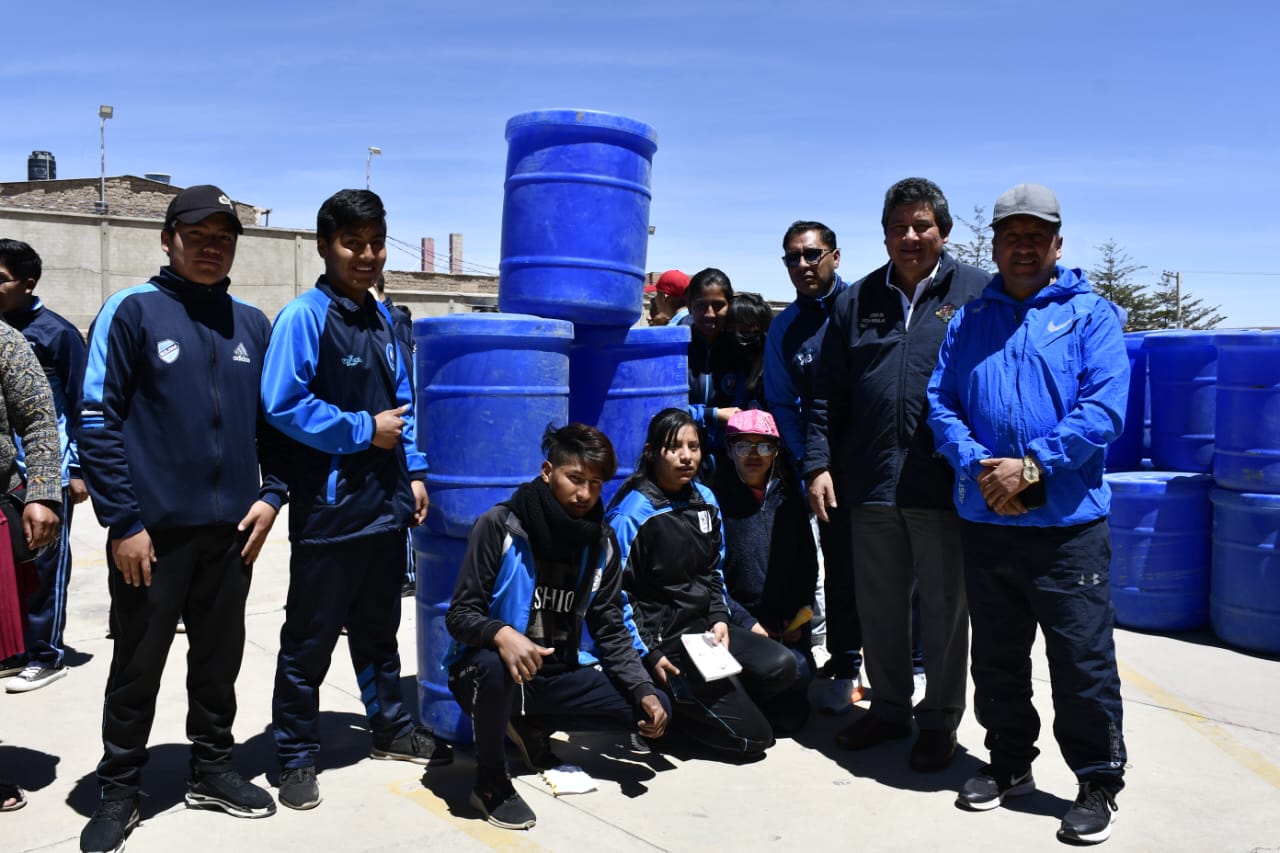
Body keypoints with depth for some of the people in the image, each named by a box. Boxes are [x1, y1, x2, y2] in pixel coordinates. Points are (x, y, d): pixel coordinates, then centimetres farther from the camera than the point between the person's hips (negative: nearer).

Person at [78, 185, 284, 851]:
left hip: (232, 530, 4)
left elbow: (272, 419, 15)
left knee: (220, 658, 15)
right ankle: (118, 791, 24)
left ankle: (213, 770, 31)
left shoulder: (251, 324, 9)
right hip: (152, 529, -4)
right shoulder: (132, 311, -5)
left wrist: (271, 494, 2)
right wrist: (123, 521, -12)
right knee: (137, 667, 8)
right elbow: (97, 421, -8)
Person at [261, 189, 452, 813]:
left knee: (378, 628, 21)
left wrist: (413, 473, 10)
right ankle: (296, 756, 21)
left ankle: (391, 728, 36)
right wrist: (362, 431, -14)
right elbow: (283, 407, -18)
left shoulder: (382, 320, 10)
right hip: (328, 511, -6)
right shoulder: (303, 317, -11)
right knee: (310, 640, 6)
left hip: (384, 505, 7)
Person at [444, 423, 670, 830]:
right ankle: (490, 779, -10)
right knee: (494, 665, -40)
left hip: (558, 675, 5)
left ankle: (533, 728, 14)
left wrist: (644, 690, -10)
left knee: (654, 707, -6)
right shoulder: (499, 526, -16)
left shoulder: (601, 541, 0)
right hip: (495, 672, -5)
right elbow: (460, 615, -17)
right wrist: (502, 634, -40)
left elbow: (610, 628, 4)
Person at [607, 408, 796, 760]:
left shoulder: (705, 499, 5)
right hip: (662, 640, -7)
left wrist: (719, 618, 1)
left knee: (781, 666, -14)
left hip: (703, 627, 8)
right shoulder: (631, 514, -16)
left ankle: (698, 701, 2)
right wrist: (649, 655, -17)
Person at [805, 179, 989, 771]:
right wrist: (819, 464, 3)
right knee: (878, 607, 15)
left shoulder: (977, 293, 1)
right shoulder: (856, 301, 11)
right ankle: (889, 708, 33)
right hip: (870, 481, 4)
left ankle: (939, 720, 26)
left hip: (945, 484, -3)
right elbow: (827, 395, 11)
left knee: (943, 610, 9)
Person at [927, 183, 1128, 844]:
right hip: (985, 519, 4)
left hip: (1068, 522, -3)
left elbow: (1104, 407, -9)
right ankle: (1009, 764, 32)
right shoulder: (968, 319, 12)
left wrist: (1032, 466, -16)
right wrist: (979, 467, -11)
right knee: (996, 657, 15)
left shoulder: (1090, 313, 2)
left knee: (1083, 662, 2)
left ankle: (1098, 782, 20)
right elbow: (940, 403, 5)